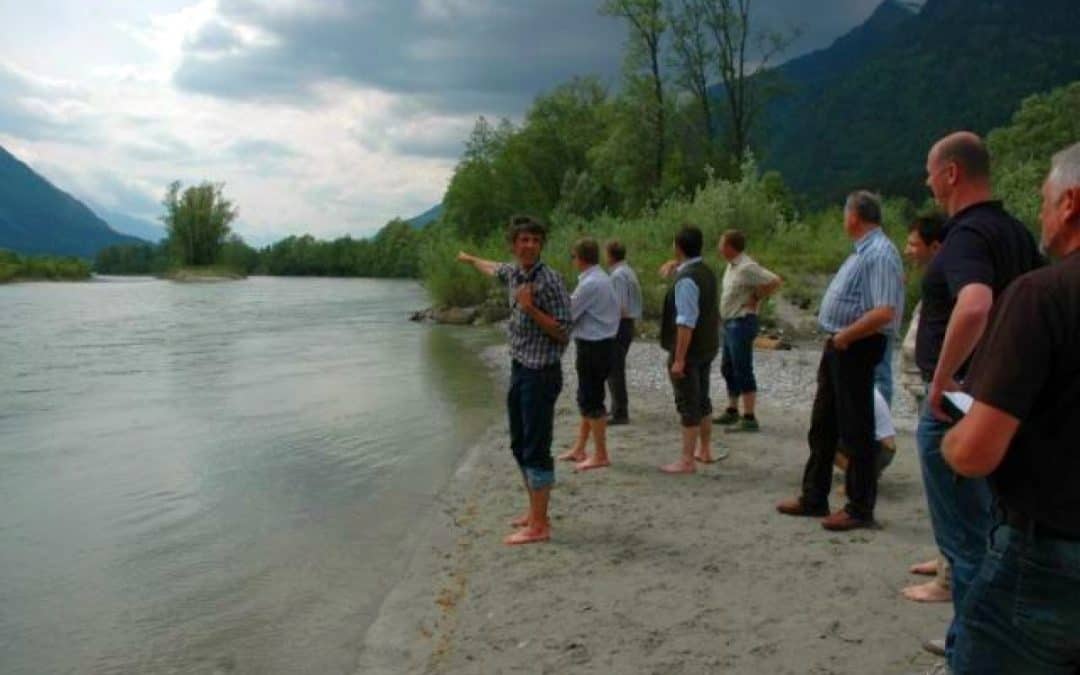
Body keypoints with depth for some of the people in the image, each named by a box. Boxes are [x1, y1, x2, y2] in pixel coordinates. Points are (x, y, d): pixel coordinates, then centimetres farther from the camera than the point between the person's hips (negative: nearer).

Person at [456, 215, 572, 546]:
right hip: (519, 369, 8)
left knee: (536, 449, -6)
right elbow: (494, 270, 33)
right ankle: (535, 512, 28)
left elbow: (562, 332, -17)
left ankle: (538, 526, 1)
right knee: (520, 445, 15)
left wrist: (530, 308, -26)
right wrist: (471, 259, 50)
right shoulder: (513, 273, 8)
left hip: (541, 373, -8)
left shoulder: (550, 280, -15)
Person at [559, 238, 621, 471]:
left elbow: (568, 315, -14)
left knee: (591, 401, 0)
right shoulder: (603, 278, 11)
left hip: (592, 347, -10)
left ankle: (601, 455, 9)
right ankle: (580, 449, 27)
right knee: (588, 399, 17)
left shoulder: (589, 284, -19)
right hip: (603, 344, 10)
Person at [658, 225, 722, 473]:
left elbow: (686, 322, -26)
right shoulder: (708, 273, 7)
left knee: (688, 405, -2)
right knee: (702, 399, 21)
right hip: (708, 348, 9)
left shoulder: (686, 279, -22)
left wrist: (679, 359, -24)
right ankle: (705, 450, 35)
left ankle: (687, 461, 6)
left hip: (689, 350, -9)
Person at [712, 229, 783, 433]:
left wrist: (756, 298, -16)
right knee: (727, 369, 17)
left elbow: (775, 281, -27)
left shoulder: (747, 267, -18)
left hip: (741, 323, -10)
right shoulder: (732, 265, 11)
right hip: (730, 323, 10)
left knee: (743, 371, -8)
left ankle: (749, 419, -5)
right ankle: (732, 412, 28)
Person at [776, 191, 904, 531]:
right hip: (838, 346, 10)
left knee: (856, 430, 0)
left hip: (856, 348, -10)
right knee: (823, 425, 16)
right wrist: (837, 338, 10)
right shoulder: (862, 251, 14)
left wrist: (845, 336, -19)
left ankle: (860, 508, 12)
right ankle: (814, 497, 27)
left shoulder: (880, 254, -18)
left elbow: (885, 312, -28)